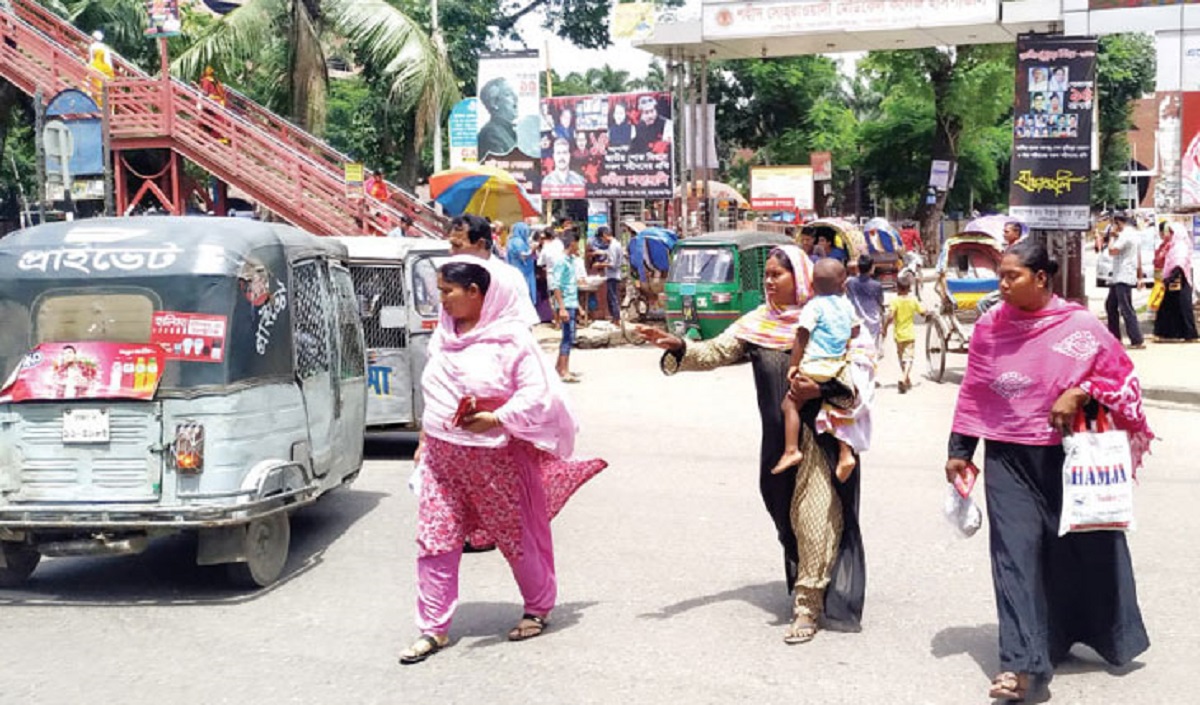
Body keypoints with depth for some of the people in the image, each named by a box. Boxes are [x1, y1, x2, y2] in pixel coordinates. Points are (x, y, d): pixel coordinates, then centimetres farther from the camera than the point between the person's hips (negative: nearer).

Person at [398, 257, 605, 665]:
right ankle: (433, 628, 12)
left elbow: (538, 393, -18)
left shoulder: (510, 338, -12)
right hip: (442, 455, 6)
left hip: (494, 457, -6)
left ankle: (539, 608, 32)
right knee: (435, 540, 2)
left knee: (516, 537, 9)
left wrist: (496, 419, -27)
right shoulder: (444, 334, 8)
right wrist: (425, 438, 18)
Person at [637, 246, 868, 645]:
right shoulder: (758, 323, 8)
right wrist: (679, 347, -15)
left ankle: (809, 604, -1)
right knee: (787, 513, 11)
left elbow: (860, 367, -6)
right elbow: (716, 352, 2)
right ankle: (803, 588, 27)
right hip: (779, 437, 5)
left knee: (815, 514, -8)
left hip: (822, 432, -5)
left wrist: (821, 389, -19)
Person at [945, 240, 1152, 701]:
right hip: (1008, 459, 1)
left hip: (1069, 455, -1)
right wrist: (959, 451, 7)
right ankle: (1021, 663, -5)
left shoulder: (1080, 326, -8)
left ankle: (1106, 635, 37)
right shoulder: (990, 328, 0)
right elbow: (973, 393, 7)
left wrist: (1079, 394, -18)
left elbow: (1119, 374, 0)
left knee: (1084, 546, 13)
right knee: (1016, 552, -6)